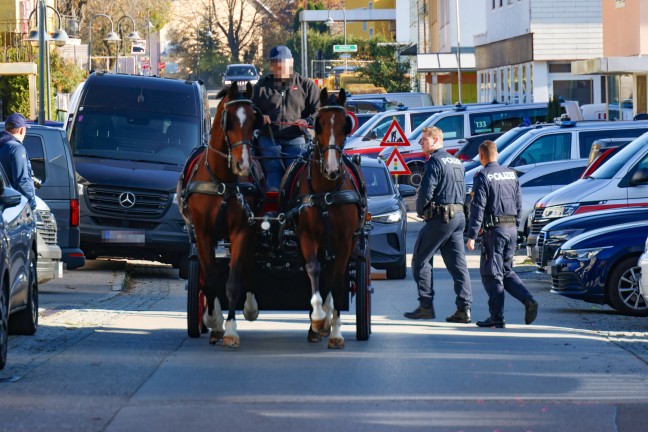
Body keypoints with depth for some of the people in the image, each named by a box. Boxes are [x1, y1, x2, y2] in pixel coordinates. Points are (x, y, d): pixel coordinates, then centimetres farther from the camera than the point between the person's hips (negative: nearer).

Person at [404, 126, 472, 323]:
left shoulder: (435, 161, -10)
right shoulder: (457, 162, 17)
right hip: (459, 216, 8)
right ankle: (464, 308, -1)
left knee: (420, 260, 2)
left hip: (440, 218, -8)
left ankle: (426, 306, -1)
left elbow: (426, 191, -16)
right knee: (458, 264, 5)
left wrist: (420, 210, 0)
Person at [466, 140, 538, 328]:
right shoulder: (511, 174, 12)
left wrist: (471, 236, -13)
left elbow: (478, 208, -13)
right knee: (506, 271, 17)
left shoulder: (483, 176, -8)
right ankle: (528, 301, -3)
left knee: (492, 274, 1)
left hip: (494, 230, -6)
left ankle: (497, 318, 0)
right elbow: (519, 205, 15)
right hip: (511, 229, 6)